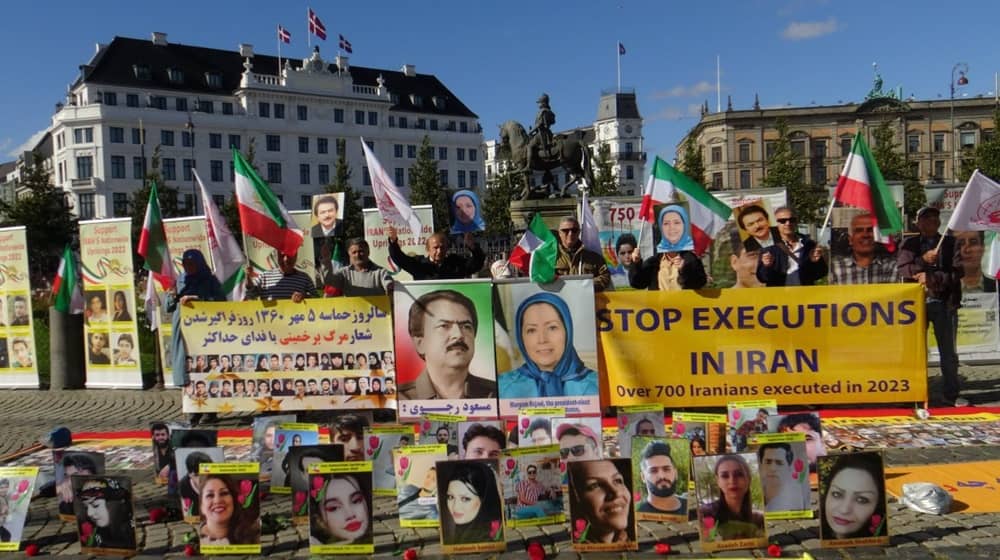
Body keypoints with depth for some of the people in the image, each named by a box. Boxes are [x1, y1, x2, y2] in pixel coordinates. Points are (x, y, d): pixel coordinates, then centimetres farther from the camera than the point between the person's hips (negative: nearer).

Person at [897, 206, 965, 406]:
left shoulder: (951, 243, 8)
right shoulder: (909, 244, 10)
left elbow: (958, 272, -3)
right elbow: (902, 269, -3)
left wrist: (933, 278, -16)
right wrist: (923, 260, -19)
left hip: (944, 302, 0)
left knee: (948, 351, 4)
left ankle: (952, 393, 12)